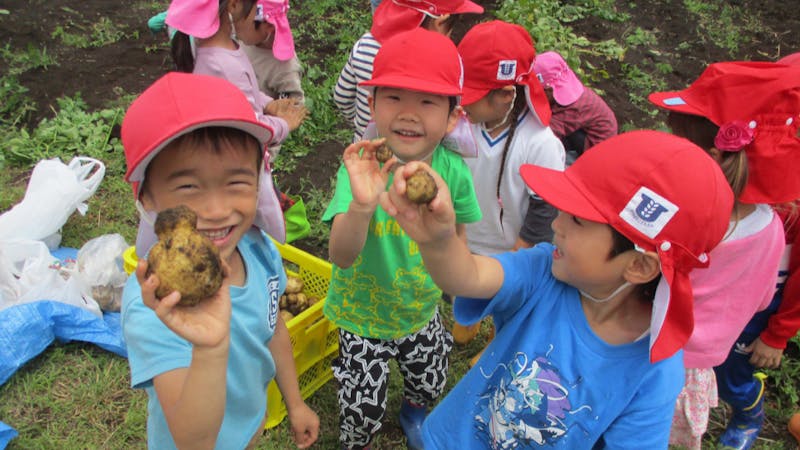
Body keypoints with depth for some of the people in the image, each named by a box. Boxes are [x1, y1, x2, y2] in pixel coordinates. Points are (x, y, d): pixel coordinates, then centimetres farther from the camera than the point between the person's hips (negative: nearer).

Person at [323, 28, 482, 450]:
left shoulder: (453, 170, -21)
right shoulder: (362, 168, -30)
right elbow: (342, 257, -41)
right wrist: (361, 205, -60)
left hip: (422, 309, 3)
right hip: (362, 315, -3)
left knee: (431, 382, 25)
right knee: (364, 406, 11)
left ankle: (413, 411, 63)